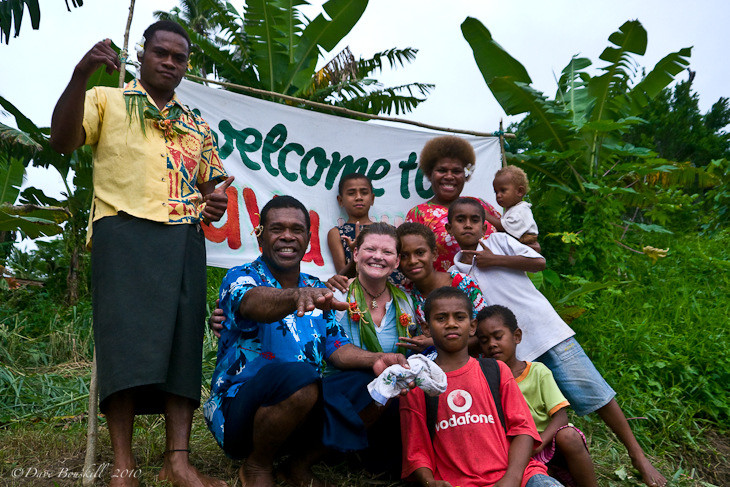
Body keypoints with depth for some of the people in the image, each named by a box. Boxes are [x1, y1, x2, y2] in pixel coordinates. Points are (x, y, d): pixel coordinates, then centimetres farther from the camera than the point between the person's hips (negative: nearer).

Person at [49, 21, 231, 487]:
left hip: (185, 238, 4)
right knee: (126, 337, -12)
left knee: (183, 340, -4)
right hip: (124, 230, -3)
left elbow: (212, 181, 26)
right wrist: (81, 76, -15)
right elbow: (63, 140, -2)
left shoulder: (198, 126, 26)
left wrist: (217, 201, 2)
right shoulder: (108, 100, 15)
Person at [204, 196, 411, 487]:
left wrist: (376, 361, -20)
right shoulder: (240, 278, -8)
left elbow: (337, 348, 1)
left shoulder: (316, 290, 11)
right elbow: (254, 302, -32)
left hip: (303, 408, 6)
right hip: (237, 411, -6)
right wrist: (297, 296, -55)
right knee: (299, 376, -34)